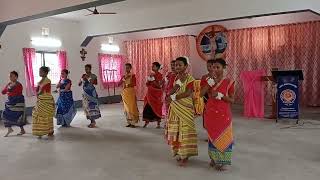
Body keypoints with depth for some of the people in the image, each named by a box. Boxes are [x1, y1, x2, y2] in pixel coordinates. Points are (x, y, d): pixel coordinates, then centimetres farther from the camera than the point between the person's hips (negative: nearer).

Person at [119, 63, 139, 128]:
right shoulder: (123, 76, 13)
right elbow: (119, 84, 4)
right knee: (126, 108, 7)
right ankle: (129, 122, 15)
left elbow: (134, 84, -12)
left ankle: (133, 123, -2)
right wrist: (124, 79, -9)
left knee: (132, 107, -7)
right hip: (125, 93, 6)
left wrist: (127, 85, -14)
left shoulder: (132, 75, -2)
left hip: (131, 92, -5)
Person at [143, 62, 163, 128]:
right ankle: (146, 122, 9)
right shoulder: (151, 75, 12)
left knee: (157, 108, 0)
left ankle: (158, 123, 8)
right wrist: (148, 80, -5)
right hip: (150, 94, 6)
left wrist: (153, 80, -18)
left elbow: (159, 85, -14)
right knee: (147, 107, 1)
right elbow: (147, 85, 14)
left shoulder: (159, 75, -7)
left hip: (157, 94, -6)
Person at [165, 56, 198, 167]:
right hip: (175, 108, 7)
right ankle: (179, 152, 26)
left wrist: (173, 97, -18)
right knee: (175, 130, 11)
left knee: (185, 131, -2)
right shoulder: (176, 78, 10)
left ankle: (185, 156, 6)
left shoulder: (189, 78, -9)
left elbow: (188, 93, -21)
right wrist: (178, 83, -14)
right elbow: (170, 92, 2)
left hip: (185, 108, -7)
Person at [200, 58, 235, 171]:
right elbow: (201, 93, -11)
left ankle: (221, 161, 16)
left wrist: (220, 95, -19)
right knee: (213, 135, 11)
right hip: (210, 113, 2)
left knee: (223, 136, 2)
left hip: (224, 113, -2)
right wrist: (211, 81, -16)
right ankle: (214, 159, 26)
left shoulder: (229, 82, -4)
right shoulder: (209, 80, 3)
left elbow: (232, 99, -5)